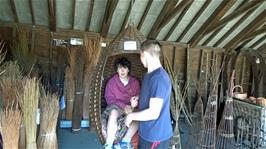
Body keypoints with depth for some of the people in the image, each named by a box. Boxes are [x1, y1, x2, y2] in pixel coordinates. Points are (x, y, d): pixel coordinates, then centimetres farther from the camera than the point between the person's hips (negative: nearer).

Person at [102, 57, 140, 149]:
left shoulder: (135, 82, 7)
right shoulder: (112, 81, 0)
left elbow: (138, 97, 6)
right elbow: (109, 99, -4)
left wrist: (134, 102, -20)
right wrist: (124, 106, -18)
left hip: (130, 108, 2)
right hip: (116, 106, -2)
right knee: (114, 112, -39)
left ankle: (124, 142, -32)